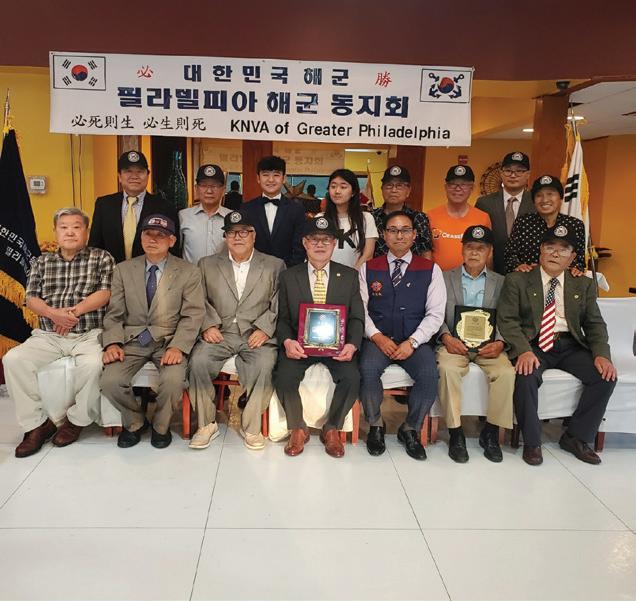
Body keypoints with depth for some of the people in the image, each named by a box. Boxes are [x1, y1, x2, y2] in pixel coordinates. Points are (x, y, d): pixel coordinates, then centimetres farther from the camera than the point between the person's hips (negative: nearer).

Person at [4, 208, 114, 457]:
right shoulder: (42, 262, 17)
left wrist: (74, 311, -14)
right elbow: (31, 299, 8)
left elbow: (105, 293, -4)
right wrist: (52, 313, -13)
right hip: (48, 336, 4)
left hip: (89, 335, -3)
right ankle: (37, 423, -8)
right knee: (13, 359, -22)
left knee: (92, 364, -35)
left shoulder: (102, 258, 7)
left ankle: (77, 420, -8)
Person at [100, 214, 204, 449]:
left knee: (173, 381, -29)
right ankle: (135, 422, 10)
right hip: (132, 340, 2)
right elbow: (114, 314, 7)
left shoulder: (188, 273, 1)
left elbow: (192, 316, -4)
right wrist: (113, 343, -11)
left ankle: (161, 426, 4)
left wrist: (178, 346, -19)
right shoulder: (123, 270, 9)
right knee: (110, 381, -22)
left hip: (169, 341, -2)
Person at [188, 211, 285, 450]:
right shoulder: (208, 265, 17)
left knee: (264, 365, -32)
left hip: (257, 335, -1)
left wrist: (265, 328, -11)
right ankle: (206, 424, -8)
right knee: (198, 361, -27)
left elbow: (280, 305, 3)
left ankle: (251, 426, -11)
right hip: (219, 334, 2)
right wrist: (208, 325, -6)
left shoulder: (275, 266, 12)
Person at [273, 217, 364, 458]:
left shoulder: (349, 276, 8)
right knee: (284, 376, -27)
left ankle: (332, 429, 0)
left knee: (351, 377, -27)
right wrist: (287, 341, -17)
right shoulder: (288, 277, 8)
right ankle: (298, 429, 1)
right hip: (300, 344, 0)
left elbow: (356, 318, 3)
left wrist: (352, 344, -16)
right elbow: (282, 318, 4)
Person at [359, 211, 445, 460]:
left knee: (429, 374, -28)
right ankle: (375, 426, -3)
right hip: (378, 339, 0)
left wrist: (412, 342, -12)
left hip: (415, 341, 0)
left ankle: (410, 429, -2)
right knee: (367, 370, -30)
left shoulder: (430, 270, 7)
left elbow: (435, 314, 1)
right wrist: (377, 337, -12)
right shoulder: (368, 268, 10)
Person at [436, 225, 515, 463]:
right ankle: (455, 433, -19)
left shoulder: (500, 282, 16)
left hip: (488, 345, 1)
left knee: (506, 371, -28)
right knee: (447, 368, -33)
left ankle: (491, 433, -8)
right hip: (454, 343, -1)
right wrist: (446, 337, -15)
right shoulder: (445, 278, 13)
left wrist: (500, 343, -13)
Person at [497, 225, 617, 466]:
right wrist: (524, 351, -22)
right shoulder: (517, 280, 4)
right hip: (534, 345, -3)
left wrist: (601, 354, -9)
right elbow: (507, 319, -5)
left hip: (571, 345, 4)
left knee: (606, 376, -18)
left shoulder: (583, 285, 14)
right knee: (525, 377, -32)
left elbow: (595, 324, 11)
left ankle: (575, 437, 0)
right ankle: (531, 442, -10)